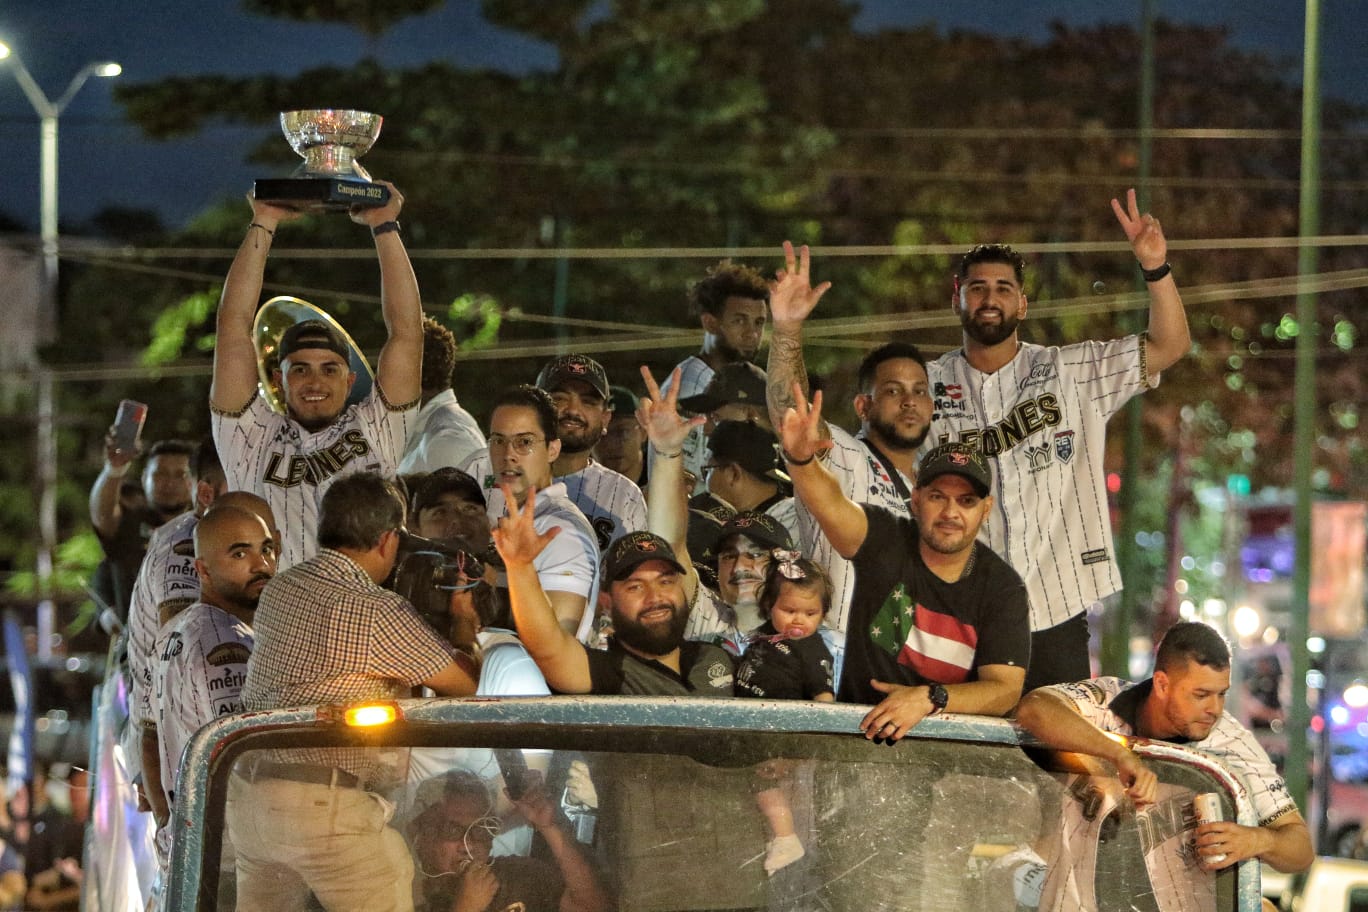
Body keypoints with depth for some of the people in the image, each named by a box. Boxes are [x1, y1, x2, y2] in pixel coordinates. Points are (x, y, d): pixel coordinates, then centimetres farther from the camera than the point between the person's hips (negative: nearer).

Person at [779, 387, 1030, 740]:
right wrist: (800, 458, -43)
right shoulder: (886, 542, -2)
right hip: (860, 731, -2)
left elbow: (1005, 689, -6)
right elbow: (830, 504, -21)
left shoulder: (1003, 587, 1)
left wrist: (931, 698, -23)